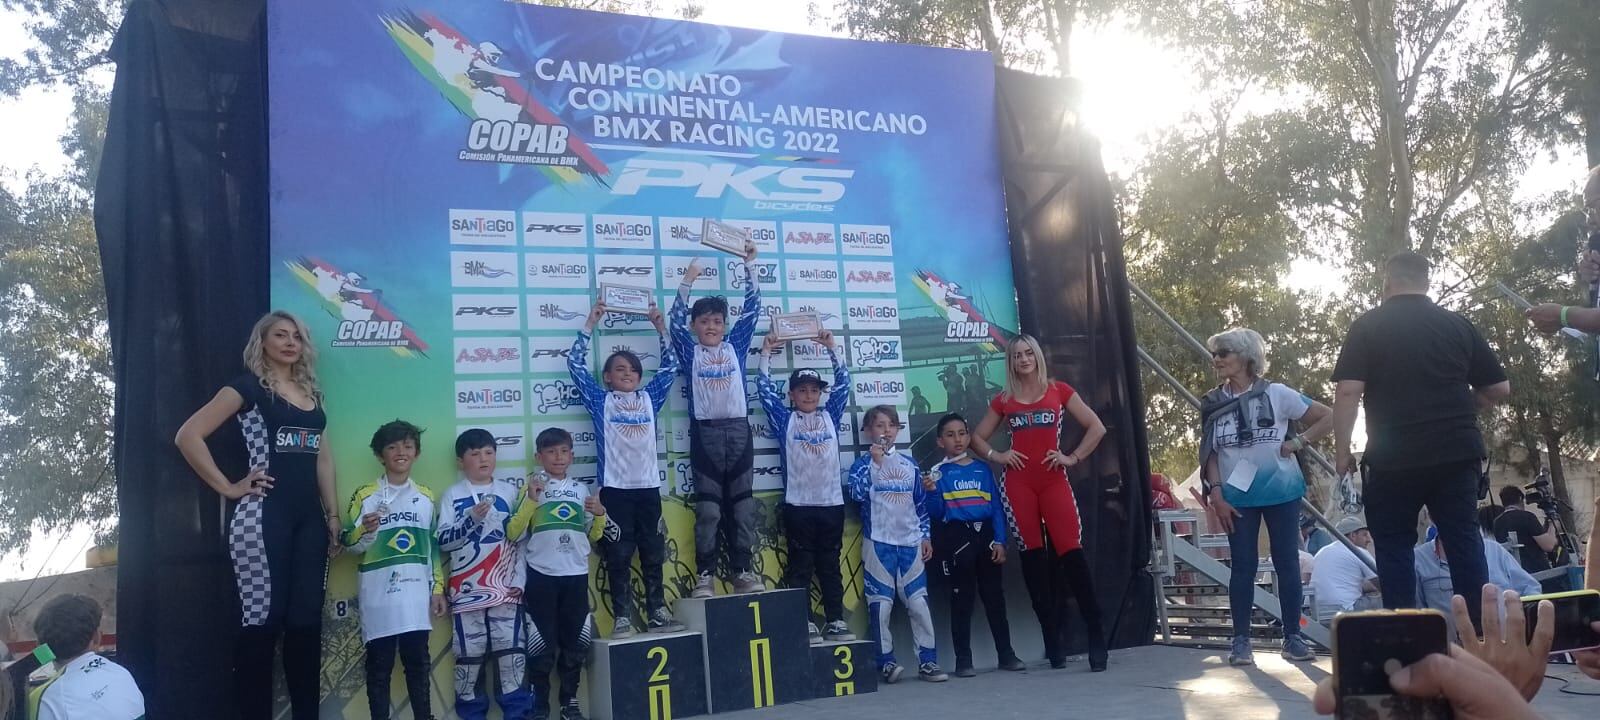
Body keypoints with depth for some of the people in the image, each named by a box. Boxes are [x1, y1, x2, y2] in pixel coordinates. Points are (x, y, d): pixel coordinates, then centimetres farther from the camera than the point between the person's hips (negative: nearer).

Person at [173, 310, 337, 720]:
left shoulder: (311, 393, 17)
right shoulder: (249, 387, -1)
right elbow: (188, 436, -8)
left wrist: (333, 514, 12)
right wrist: (228, 487, -8)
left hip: (308, 517, 6)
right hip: (264, 516, -6)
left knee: (306, 620, 7)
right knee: (263, 620, -4)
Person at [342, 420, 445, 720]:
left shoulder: (426, 497, 10)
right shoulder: (365, 495, 0)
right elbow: (350, 545, -1)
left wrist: (438, 588, 9)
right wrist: (365, 530, -22)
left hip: (416, 596, 3)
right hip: (379, 597, -2)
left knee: (418, 662, 8)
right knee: (379, 666, 4)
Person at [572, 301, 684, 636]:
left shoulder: (649, 398, 12)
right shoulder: (600, 401, 4)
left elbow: (670, 366, 14)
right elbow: (575, 365, 0)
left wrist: (660, 326, 10)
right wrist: (590, 324, 0)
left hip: (648, 487, 3)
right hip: (615, 489, -3)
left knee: (653, 552, 8)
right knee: (619, 555, 1)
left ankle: (657, 613, 16)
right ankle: (622, 617, 7)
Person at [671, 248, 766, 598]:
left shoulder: (735, 346, 13)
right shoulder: (690, 351, 9)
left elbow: (751, 308, 9)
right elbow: (677, 318, -3)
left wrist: (749, 266, 4)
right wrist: (688, 280, -10)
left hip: (738, 430, 2)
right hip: (705, 433, -2)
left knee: (742, 504, 5)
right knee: (708, 508, -1)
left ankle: (743, 570, 12)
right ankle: (705, 574, 5)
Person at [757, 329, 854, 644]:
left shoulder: (830, 417, 11)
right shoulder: (784, 420, 6)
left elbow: (843, 384, 9)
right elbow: (765, 389, 2)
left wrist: (832, 349, 7)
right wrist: (766, 354, 3)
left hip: (832, 503, 2)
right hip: (798, 505, -2)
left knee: (831, 565, 8)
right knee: (800, 566, 2)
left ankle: (835, 621, 14)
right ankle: (800, 623, 7)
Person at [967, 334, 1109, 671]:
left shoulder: (1059, 390, 8)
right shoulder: (1003, 400, 12)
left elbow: (1096, 427, 7)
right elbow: (977, 436, 20)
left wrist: (1074, 457, -2)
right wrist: (996, 456, 3)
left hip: (1053, 481, -2)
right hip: (1018, 484, 2)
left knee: (1071, 553, -13)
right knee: (1032, 557, 2)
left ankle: (1096, 638, -8)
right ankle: (1055, 643, 9)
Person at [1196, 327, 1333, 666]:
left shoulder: (1277, 394, -5)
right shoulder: (1212, 403, 3)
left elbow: (1327, 416, 2)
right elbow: (1210, 453, 4)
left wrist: (1297, 443, -7)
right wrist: (1216, 494, -4)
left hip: (1281, 492, -1)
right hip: (1237, 498, 1)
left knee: (1287, 563, 5)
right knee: (1243, 567, 4)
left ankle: (1293, 636, 16)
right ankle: (1241, 640, 9)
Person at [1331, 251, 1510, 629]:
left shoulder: (1367, 326, -1)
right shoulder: (1458, 325, 9)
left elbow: (1348, 391, -10)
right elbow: (1500, 389, 12)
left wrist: (1342, 450, -4)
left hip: (1393, 457, -3)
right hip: (1456, 452, 3)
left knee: (1394, 548, 6)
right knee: (1464, 543, 9)